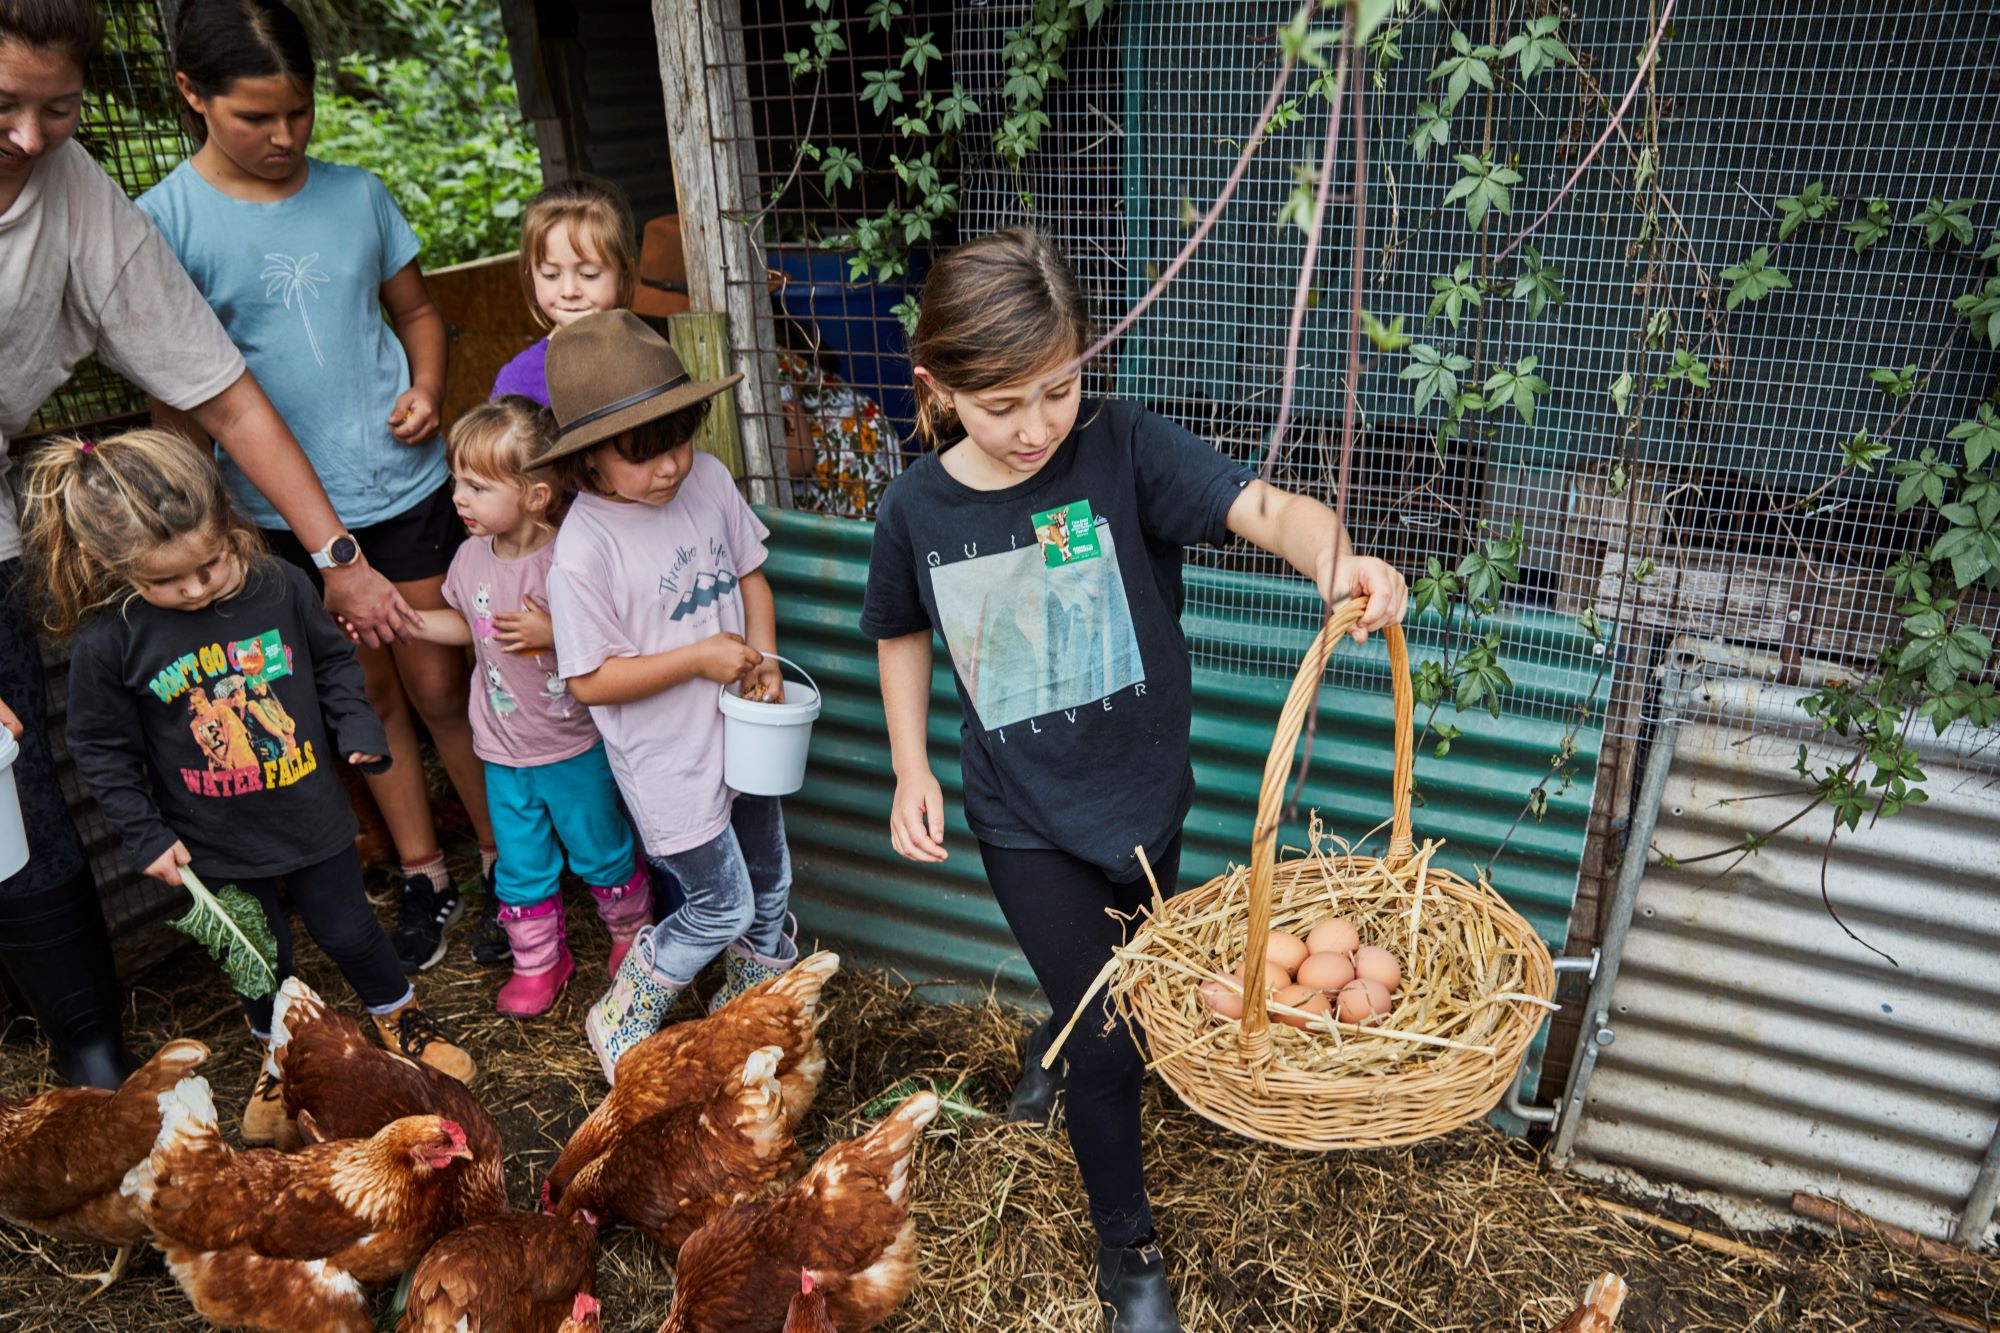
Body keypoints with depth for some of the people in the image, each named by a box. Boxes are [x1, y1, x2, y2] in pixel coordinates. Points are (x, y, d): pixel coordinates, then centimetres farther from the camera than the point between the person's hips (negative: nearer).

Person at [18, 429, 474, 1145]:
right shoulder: (107, 642, -19)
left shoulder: (279, 587, -15)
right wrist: (146, 835, -6)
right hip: (218, 846, 0)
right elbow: (103, 751, -5)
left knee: (349, 932, 17)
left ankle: (399, 1015, 44)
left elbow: (334, 659, 3)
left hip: (313, 820, 0)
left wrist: (356, 729, -8)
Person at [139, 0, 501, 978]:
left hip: (404, 485, 1)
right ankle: (423, 875, 27)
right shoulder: (166, 220, -5)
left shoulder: (358, 194, 2)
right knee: (368, 693, 11)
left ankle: (505, 863, 20)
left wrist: (428, 390, -5)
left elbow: (416, 312, 15)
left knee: (440, 684, 4)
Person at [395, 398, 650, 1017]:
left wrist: (553, 633, -34)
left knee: (601, 851, 15)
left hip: (576, 749, -5)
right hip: (503, 751, 5)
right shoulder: (471, 557, -3)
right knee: (521, 866, 17)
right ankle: (539, 961, 37)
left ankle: (630, 928, 42)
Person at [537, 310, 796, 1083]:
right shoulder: (584, 551, -26)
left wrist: (762, 658, -9)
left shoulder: (707, 478, -8)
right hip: (668, 761, -6)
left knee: (769, 881, 22)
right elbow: (589, 680, -20)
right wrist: (700, 656, -24)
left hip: (740, 730, 7)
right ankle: (620, 1021, 31)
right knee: (722, 908, 5)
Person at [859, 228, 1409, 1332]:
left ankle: (1057, 1043, 63)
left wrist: (1336, 556, -52)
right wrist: (911, 770, 0)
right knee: (1105, 1035, 3)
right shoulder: (916, 511, -12)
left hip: (1143, 795, 1)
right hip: (1025, 822, -1)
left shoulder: (1125, 449, -19)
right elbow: (903, 635, 6)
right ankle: (1126, 1244, 30)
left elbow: (1267, 508, -31)